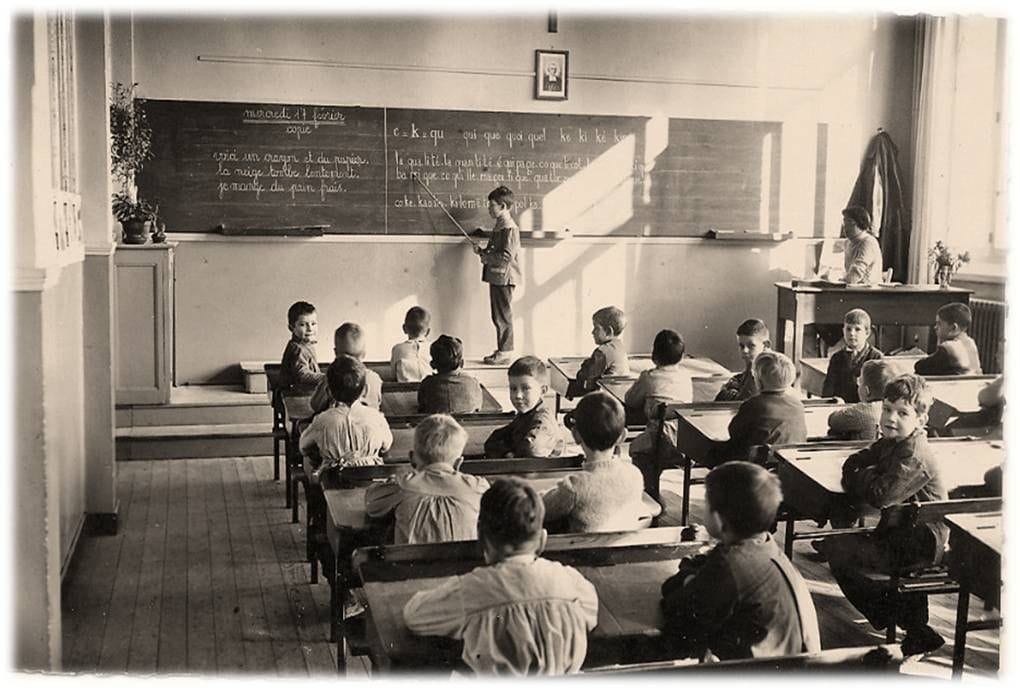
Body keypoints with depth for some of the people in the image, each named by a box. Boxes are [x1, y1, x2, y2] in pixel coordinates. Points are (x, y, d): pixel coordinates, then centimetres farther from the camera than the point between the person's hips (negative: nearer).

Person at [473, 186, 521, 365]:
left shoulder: (509, 228, -16)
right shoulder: (499, 226, 16)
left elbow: (507, 256, -24)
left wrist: (486, 256, -14)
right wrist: (482, 251, 7)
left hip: (504, 278, -10)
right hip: (496, 277, 10)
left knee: (503, 316, -5)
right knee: (498, 316, 13)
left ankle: (505, 353, 1)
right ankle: (502, 350, 20)